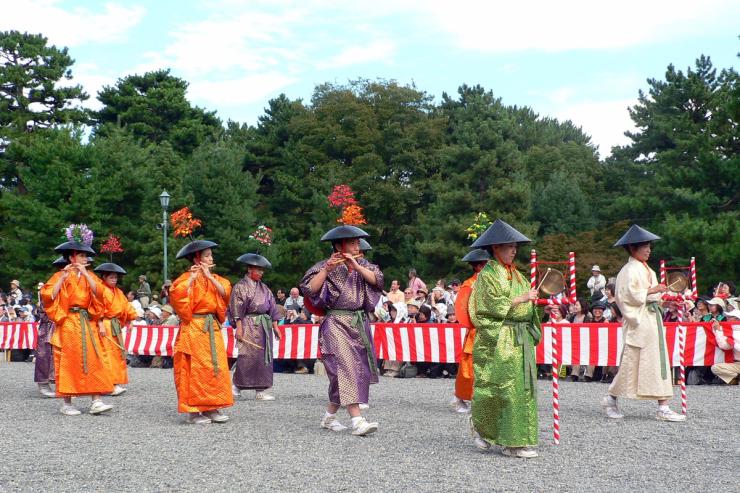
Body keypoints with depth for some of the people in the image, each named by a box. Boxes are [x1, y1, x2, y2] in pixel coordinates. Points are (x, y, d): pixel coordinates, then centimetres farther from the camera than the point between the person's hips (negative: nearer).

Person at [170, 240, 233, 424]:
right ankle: (193, 411, -2)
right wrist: (192, 277, -16)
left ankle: (211, 408, 10)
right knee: (194, 369, -7)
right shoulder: (186, 278, -3)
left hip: (213, 328, 6)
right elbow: (177, 295, -21)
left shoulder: (214, 278, 15)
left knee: (216, 367, 4)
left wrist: (209, 276, -8)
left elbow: (224, 293, -3)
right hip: (194, 329, -6)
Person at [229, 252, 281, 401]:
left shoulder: (263, 287, 17)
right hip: (249, 325, -6)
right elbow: (237, 309, -8)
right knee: (248, 356, -9)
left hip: (265, 326, 7)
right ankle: (236, 386, 4)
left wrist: (274, 325, 11)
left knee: (264, 356, 4)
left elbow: (272, 306, 17)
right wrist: (239, 327, -15)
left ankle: (261, 390, 8)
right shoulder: (240, 286, -2)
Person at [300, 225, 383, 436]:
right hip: (336, 324, -6)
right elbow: (309, 290, -14)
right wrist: (326, 270, -22)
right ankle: (357, 421, -23)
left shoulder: (362, 264, 12)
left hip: (359, 323, 6)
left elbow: (376, 280, -4)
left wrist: (356, 266, -13)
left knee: (359, 370, 7)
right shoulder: (324, 267, -2)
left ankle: (329, 416, 22)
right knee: (346, 368, -17)